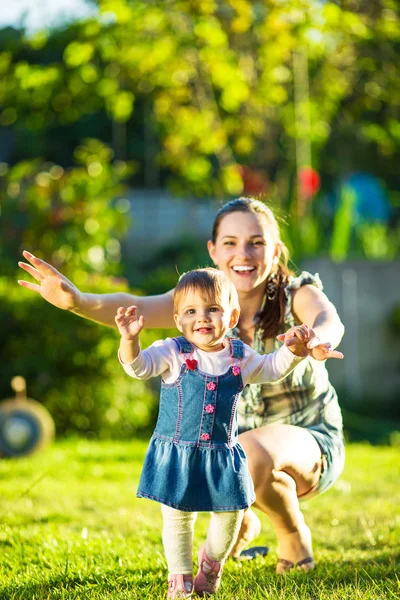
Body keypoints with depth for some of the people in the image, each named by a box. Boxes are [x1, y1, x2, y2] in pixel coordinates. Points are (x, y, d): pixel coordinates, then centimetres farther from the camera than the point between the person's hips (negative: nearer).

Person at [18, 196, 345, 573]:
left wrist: (317, 338, -70)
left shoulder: (297, 294, -18)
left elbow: (330, 322, -42)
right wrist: (77, 301, -54)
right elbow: (140, 309, -31)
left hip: (308, 441, -4)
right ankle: (243, 525, 9)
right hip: (234, 439, 4)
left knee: (250, 452, -37)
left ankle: (295, 536, -5)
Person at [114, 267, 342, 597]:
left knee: (230, 514, 10)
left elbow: (272, 368, 13)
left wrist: (294, 348, -8)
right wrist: (130, 338, -44)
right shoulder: (173, 353, -9)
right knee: (177, 517, 2)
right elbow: (139, 365, -23)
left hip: (222, 455, 3)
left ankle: (211, 563, 37)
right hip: (177, 454, -3)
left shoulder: (240, 356, 2)